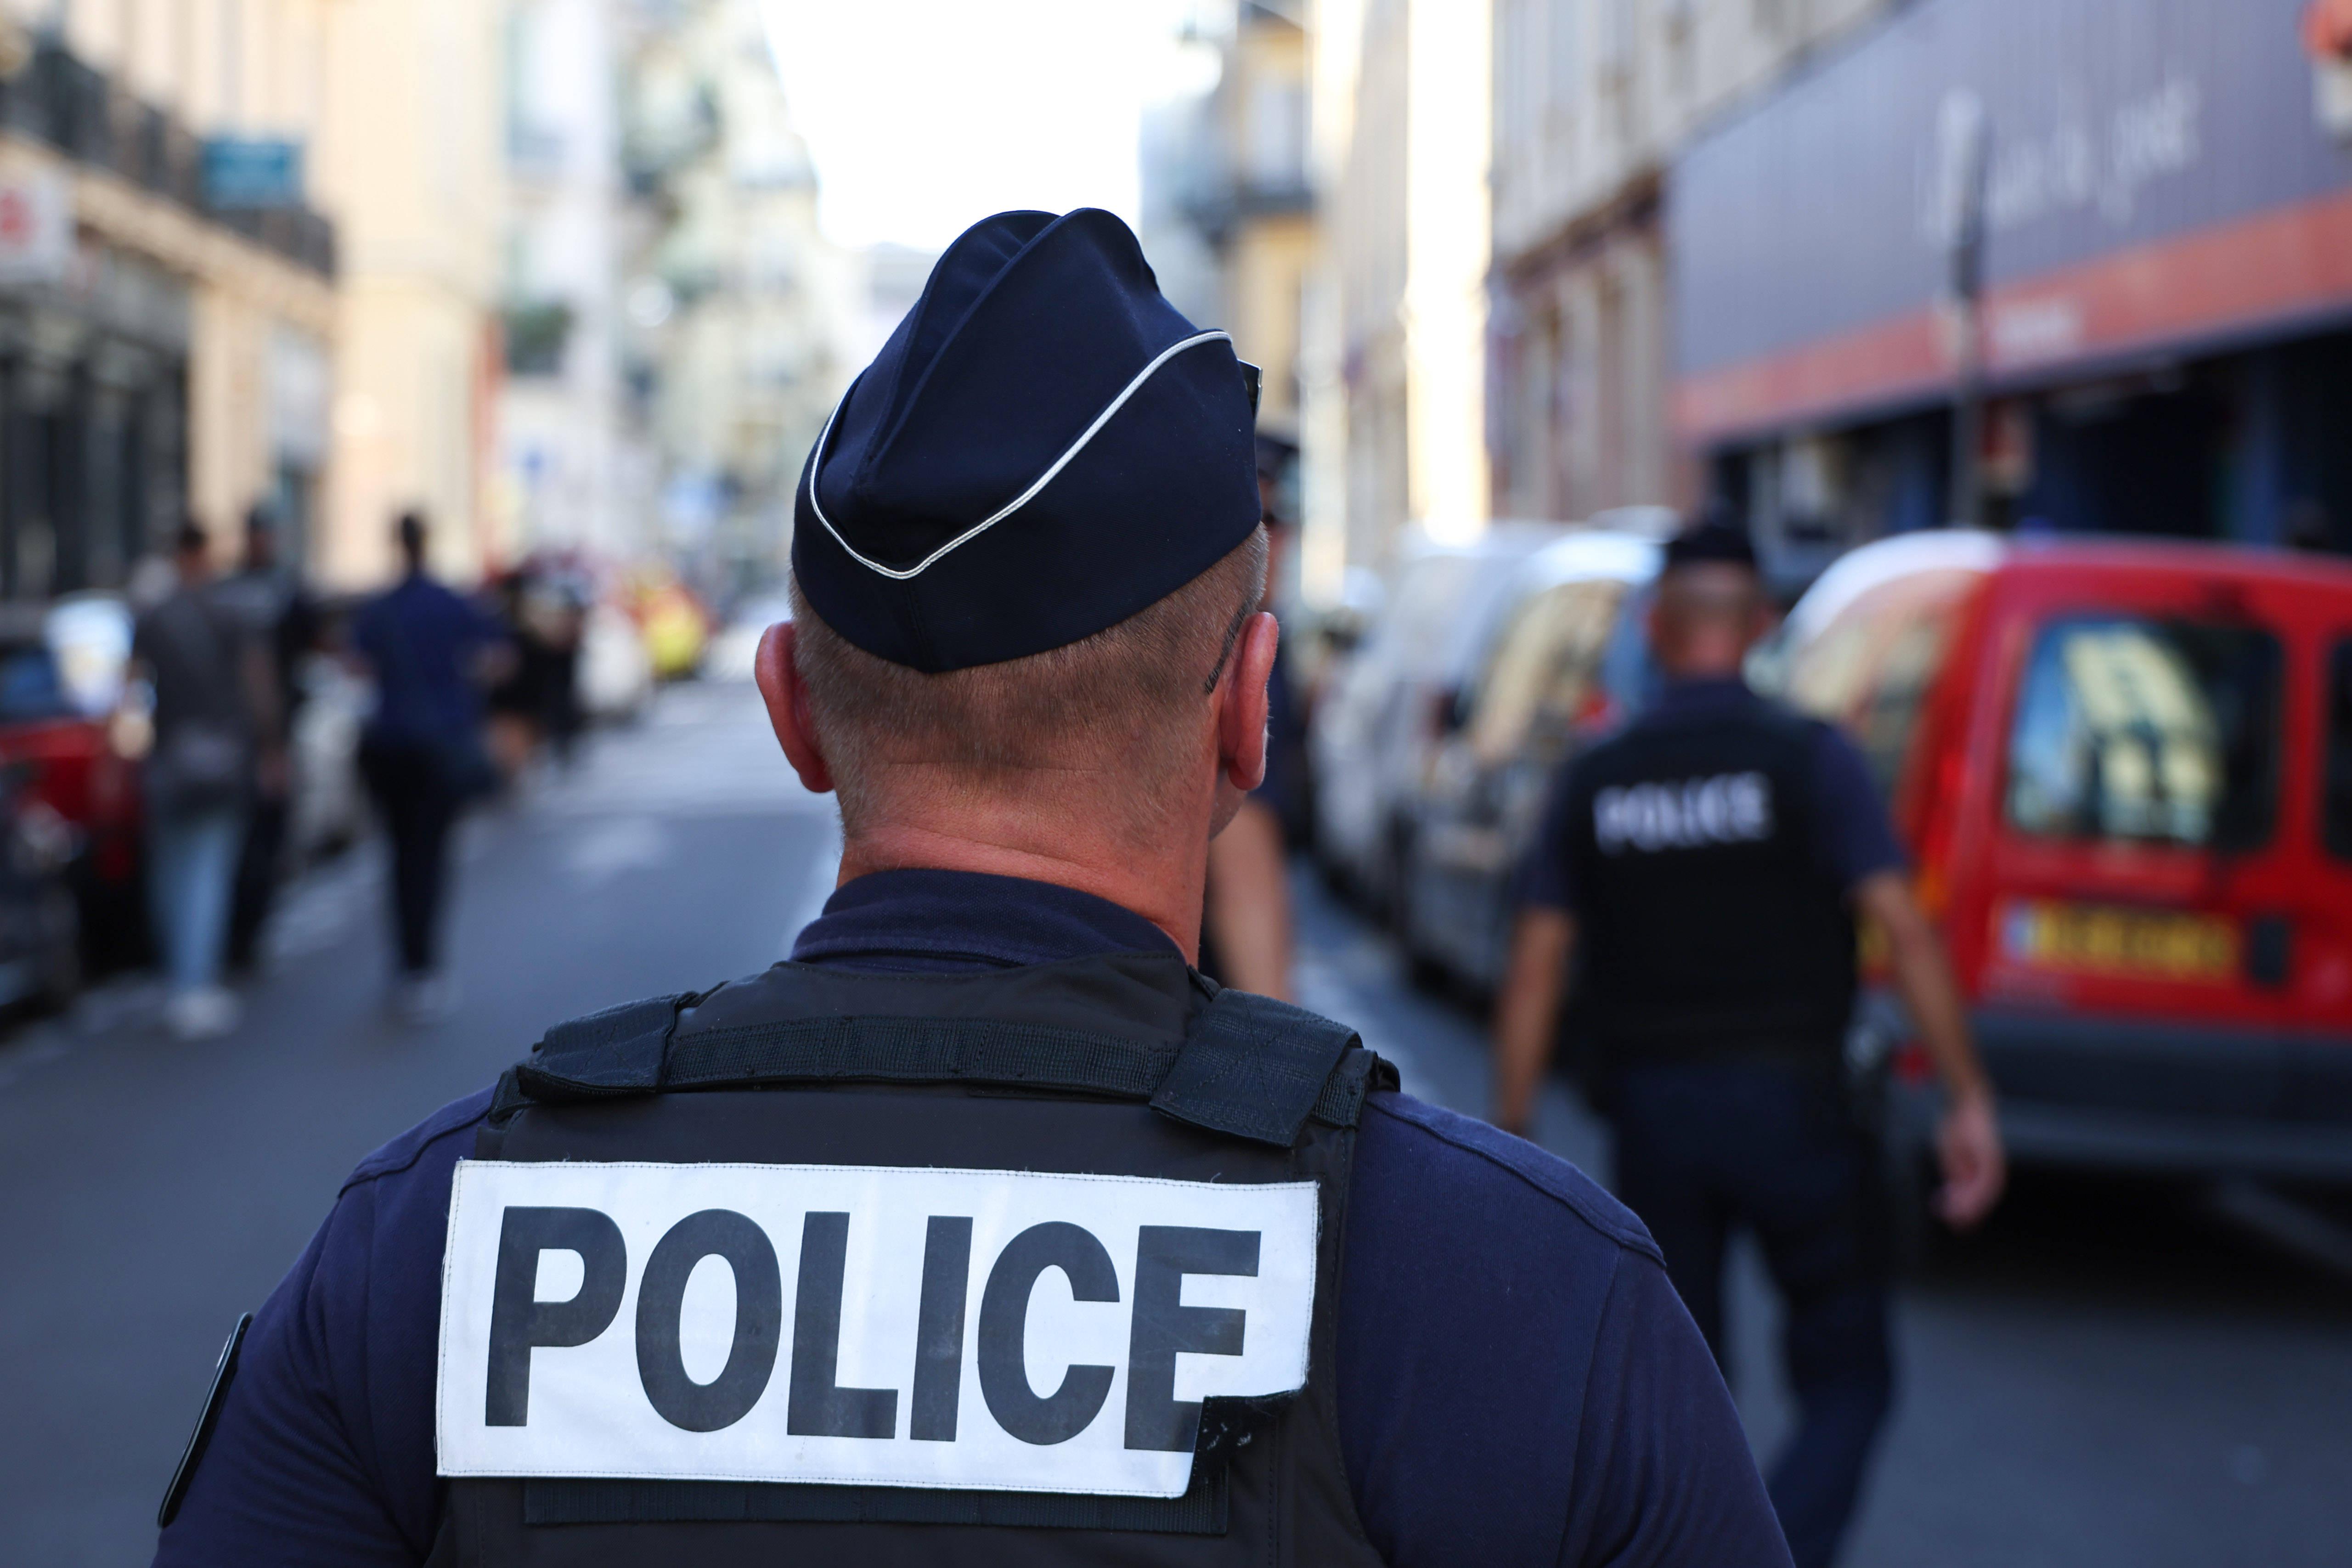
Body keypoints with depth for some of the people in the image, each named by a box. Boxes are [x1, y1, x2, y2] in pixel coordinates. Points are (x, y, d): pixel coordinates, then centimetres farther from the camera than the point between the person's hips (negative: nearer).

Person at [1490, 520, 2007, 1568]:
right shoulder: (1808, 759, -5)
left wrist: (1511, 1131, 8)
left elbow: (1535, 971, 2)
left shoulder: (1594, 780, 4)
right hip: (1791, 1106, -3)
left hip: (1651, 1113, 3)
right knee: (1847, 1385, 7)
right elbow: (1904, 932, -13)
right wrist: (1969, 1099, -9)